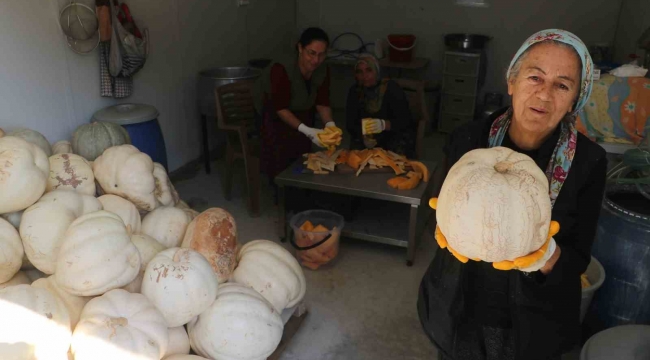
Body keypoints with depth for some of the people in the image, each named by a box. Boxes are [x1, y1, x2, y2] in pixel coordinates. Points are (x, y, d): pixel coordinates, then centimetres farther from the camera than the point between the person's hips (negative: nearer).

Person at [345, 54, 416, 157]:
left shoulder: (392, 88, -15)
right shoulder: (355, 91, -4)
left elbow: (404, 120, -22)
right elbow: (350, 123, -7)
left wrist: (384, 124, -42)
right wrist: (364, 137, -28)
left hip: (397, 133, -2)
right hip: (369, 136, 2)